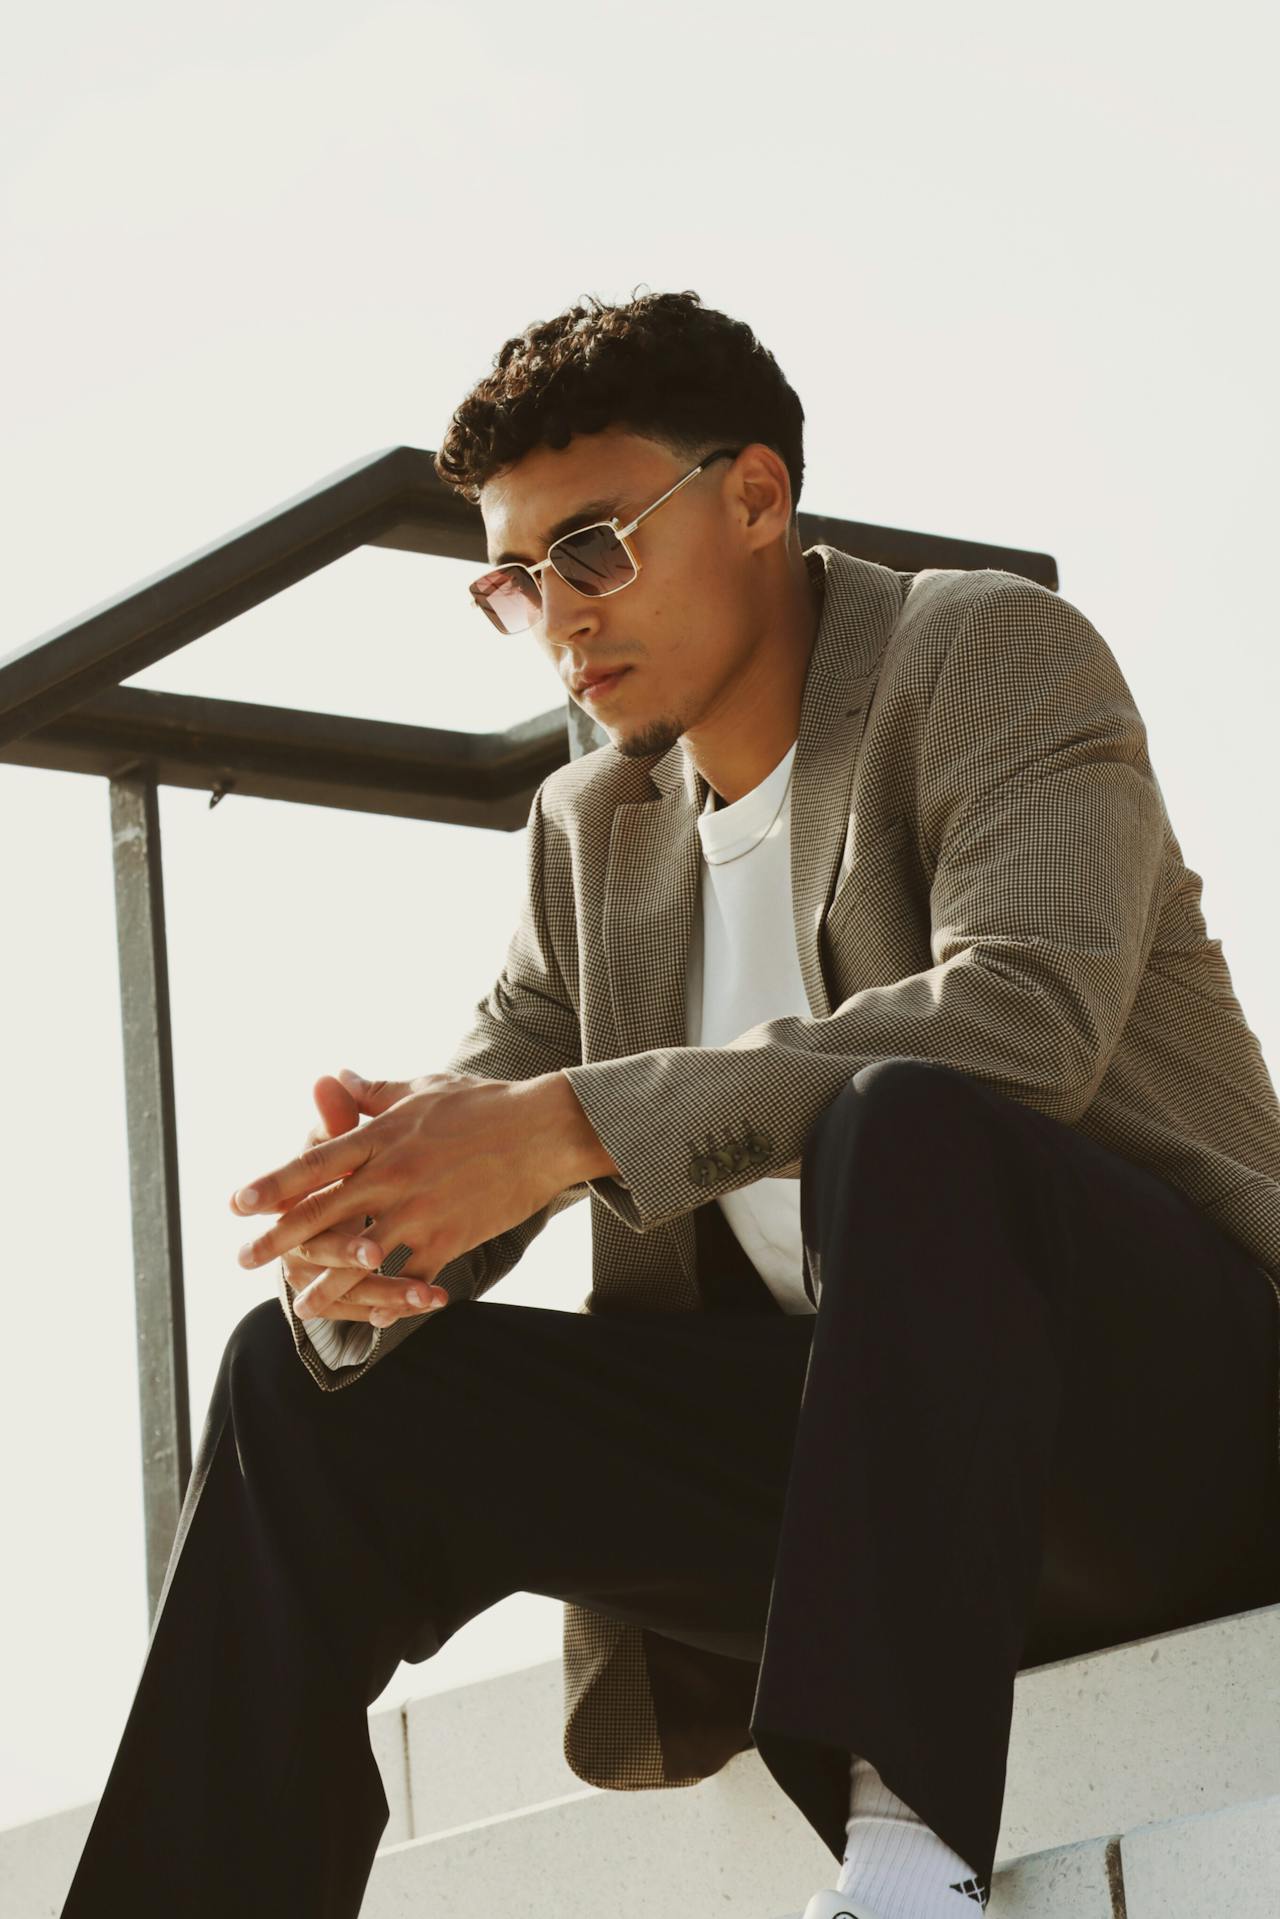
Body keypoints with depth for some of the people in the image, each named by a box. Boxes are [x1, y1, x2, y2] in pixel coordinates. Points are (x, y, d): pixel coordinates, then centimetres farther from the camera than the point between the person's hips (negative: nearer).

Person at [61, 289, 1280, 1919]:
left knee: (906, 1124, -36)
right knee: (312, 1382, -5)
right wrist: (361, 1233, -18)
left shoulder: (991, 655, -4)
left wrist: (579, 1124, -29)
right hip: (845, 1428, 6)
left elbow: (1030, 1010, -23)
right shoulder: (591, 831, 16)